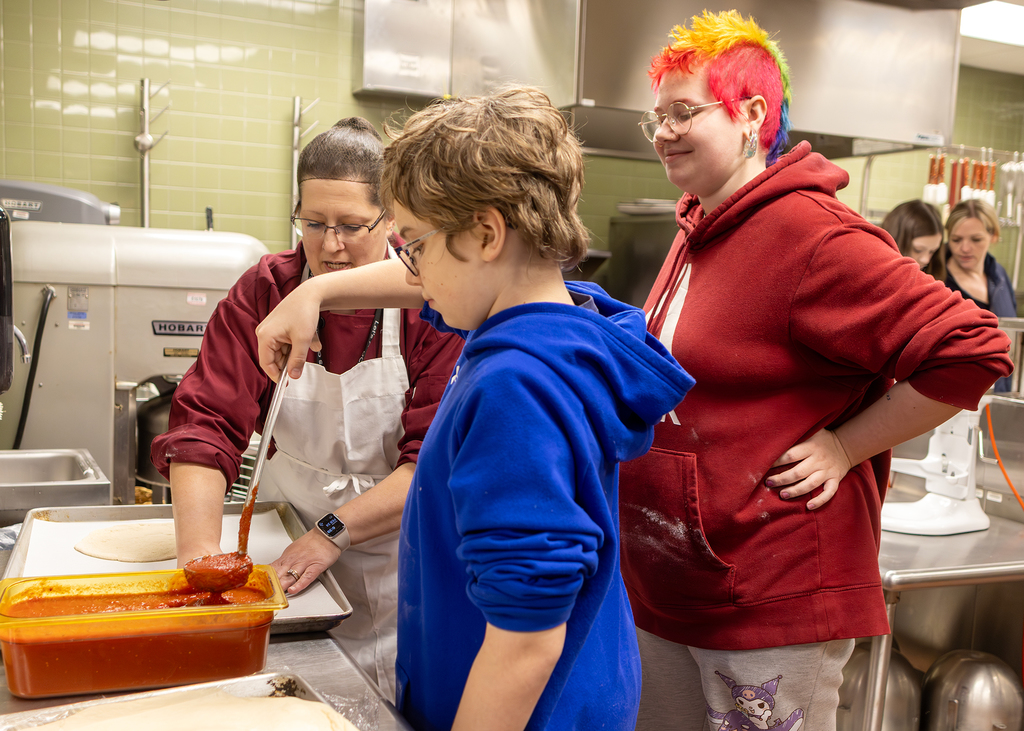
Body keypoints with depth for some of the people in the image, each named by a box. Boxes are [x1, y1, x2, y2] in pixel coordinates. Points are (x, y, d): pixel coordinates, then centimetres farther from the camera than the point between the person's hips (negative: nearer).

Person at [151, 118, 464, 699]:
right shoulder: (263, 292, -5)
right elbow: (206, 423, -13)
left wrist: (333, 533, -26)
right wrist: (201, 554, -25)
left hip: (398, 563, -2)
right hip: (289, 546, 3)